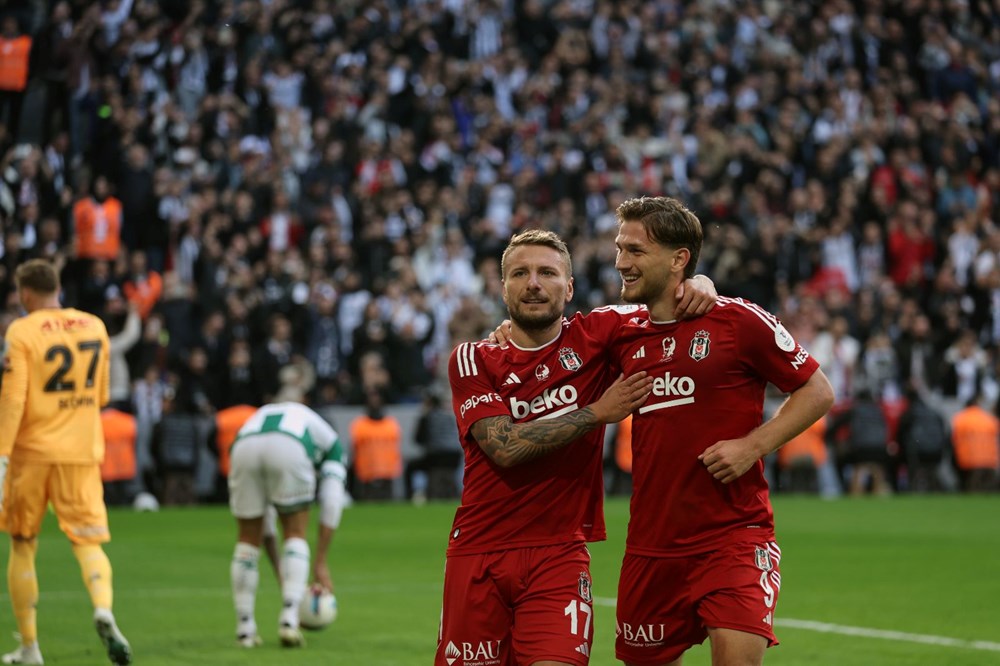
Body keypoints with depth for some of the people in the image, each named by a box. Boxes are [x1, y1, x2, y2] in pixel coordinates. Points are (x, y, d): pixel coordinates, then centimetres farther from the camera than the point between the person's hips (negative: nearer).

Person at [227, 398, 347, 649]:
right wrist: (320, 564, 27)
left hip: (244, 448, 3)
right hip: (290, 449, -3)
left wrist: (280, 573, 48)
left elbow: (262, 519, 45)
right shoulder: (330, 442, 37)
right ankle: (289, 619, 6)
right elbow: (331, 504, 25)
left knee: (249, 538, 20)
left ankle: (245, 628, 20)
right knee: (295, 534, 18)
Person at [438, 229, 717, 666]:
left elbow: (670, 306, 15)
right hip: (478, 552, 1)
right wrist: (596, 413, -12)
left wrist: (698, 287, -9)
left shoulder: (595, 335, 3)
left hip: (559, 552, 0)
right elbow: (505, 446, -12)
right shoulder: (472, 360, 2)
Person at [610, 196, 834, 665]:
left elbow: (817, 392, -1)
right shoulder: (626, 336, 9)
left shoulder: (738, 320, -6)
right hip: (650, 546, 5)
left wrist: (752, 446, -13)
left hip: (733, 535, -5)